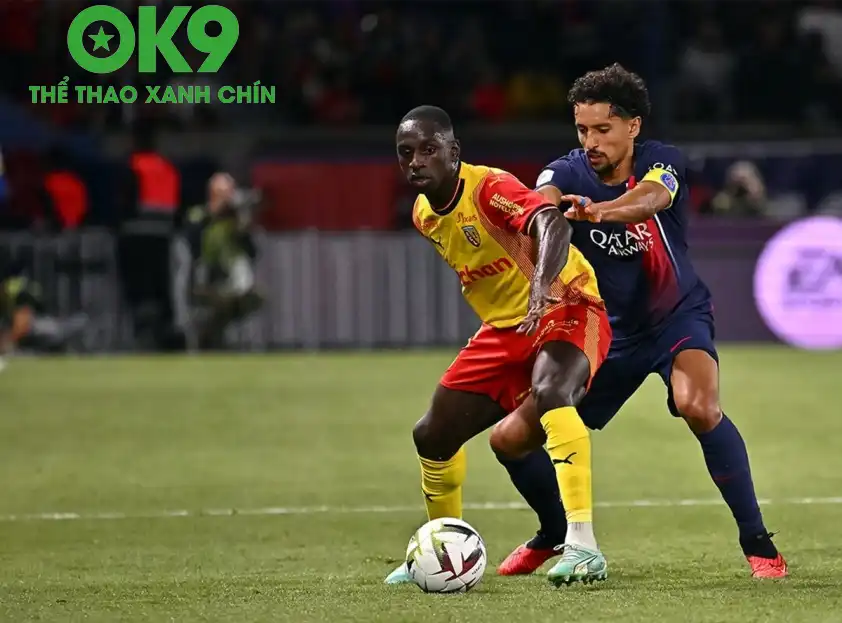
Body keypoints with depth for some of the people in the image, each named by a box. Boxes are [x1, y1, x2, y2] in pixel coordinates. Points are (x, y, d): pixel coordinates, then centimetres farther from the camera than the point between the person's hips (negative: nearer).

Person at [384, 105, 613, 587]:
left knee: (551, 391, -38)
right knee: (433, 435, 7)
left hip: (566, 309, -8)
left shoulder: (490, 189, -22)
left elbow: (553, 224, -42)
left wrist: (541, 286, -59)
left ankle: (583, 547, -44)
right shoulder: (425, 215, 3)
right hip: (504, 329, 8)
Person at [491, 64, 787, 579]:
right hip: (608, 332, 3)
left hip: (679, 317, -3)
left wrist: (598, 212, -63)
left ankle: (757, 541, -21)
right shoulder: (568, 175, -11)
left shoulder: (663, 162, -17)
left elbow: (648, 198, -41)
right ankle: (556, 533, 27)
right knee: (511, 437, -2)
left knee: (699, 407, -34)